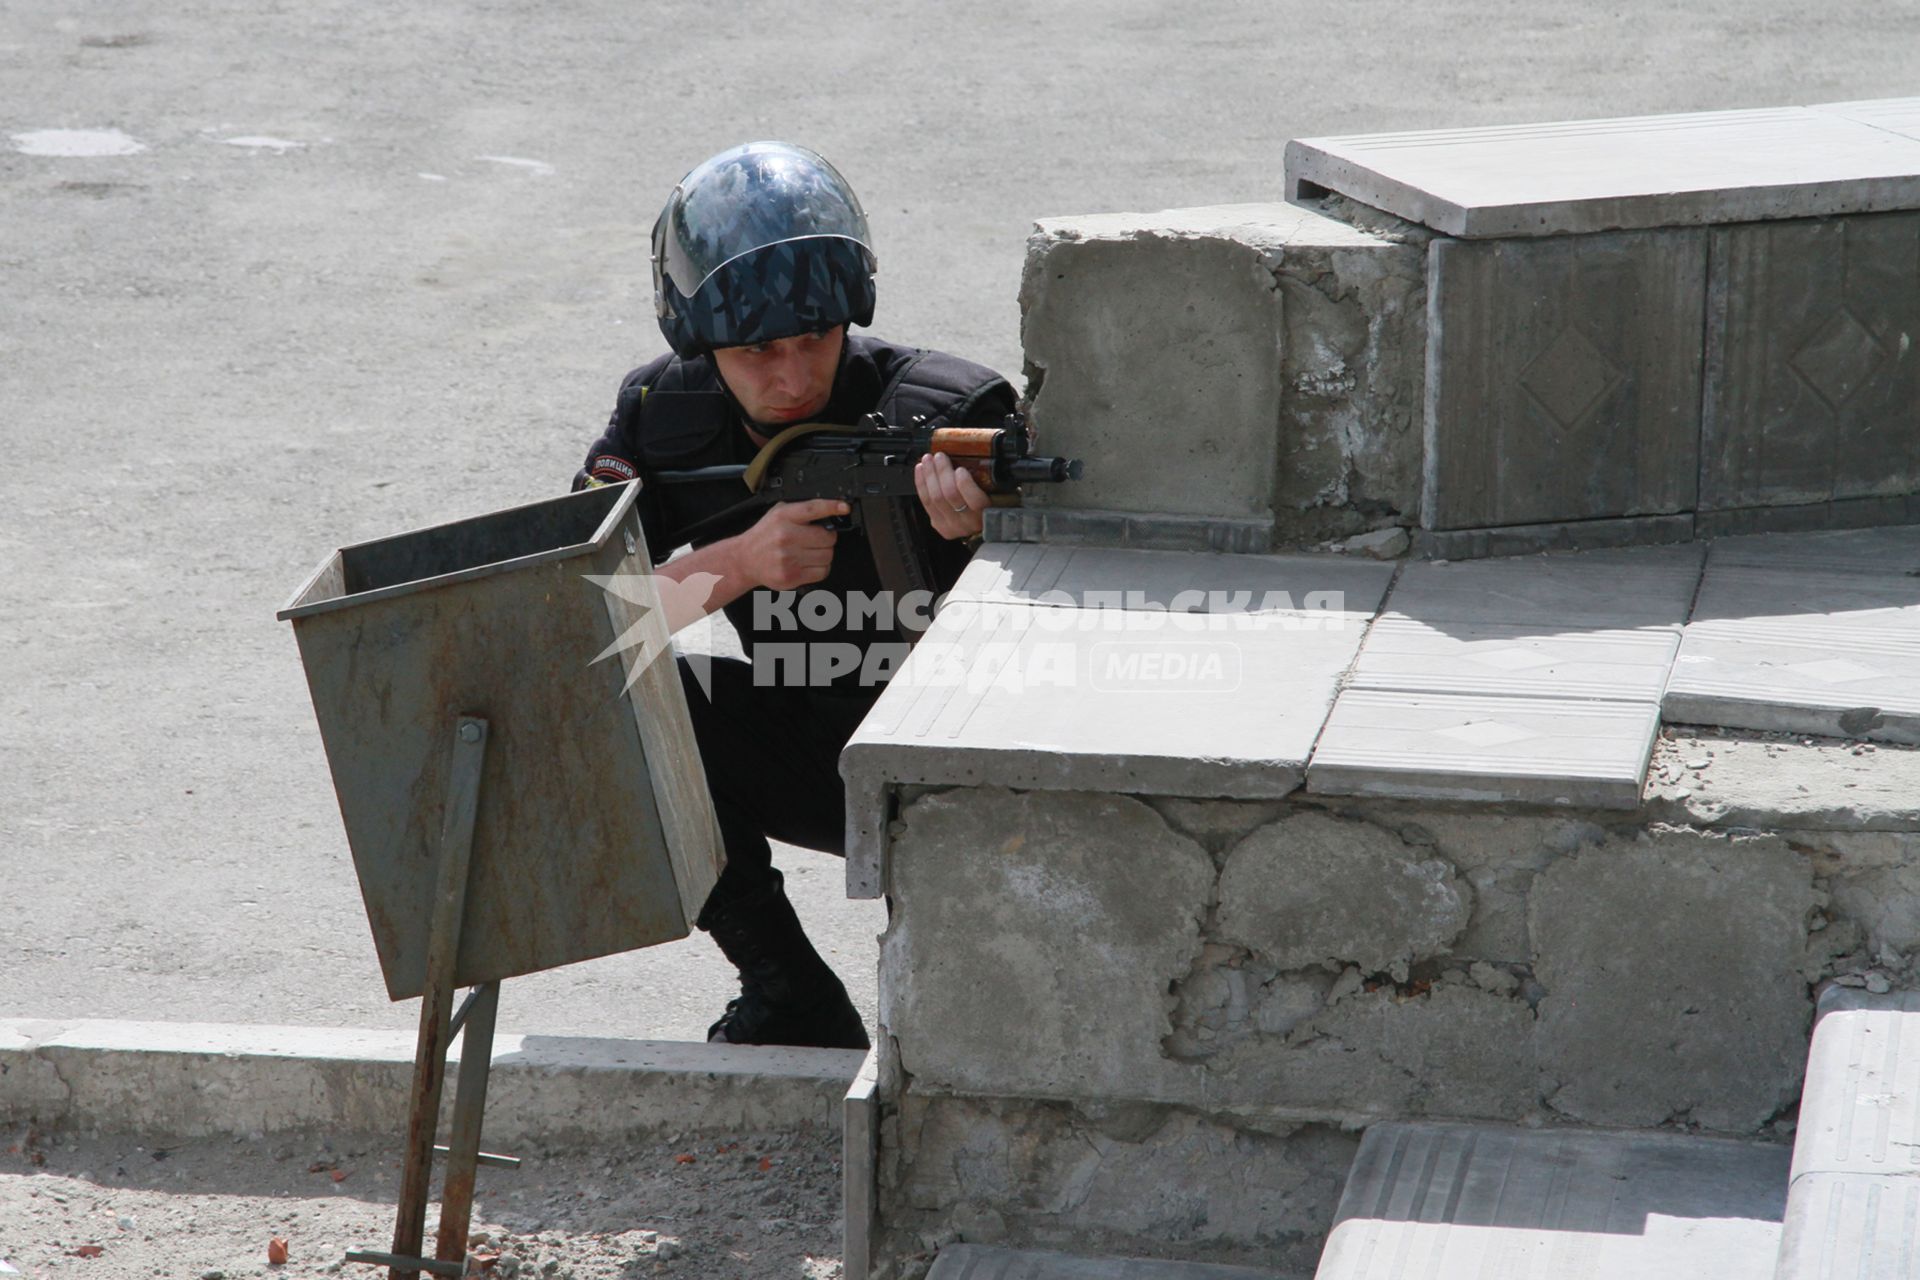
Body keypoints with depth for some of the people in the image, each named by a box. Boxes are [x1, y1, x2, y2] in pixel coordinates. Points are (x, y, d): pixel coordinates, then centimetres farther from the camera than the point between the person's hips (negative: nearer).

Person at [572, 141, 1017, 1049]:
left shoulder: (952, 418, -19)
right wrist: (740, 562, -32)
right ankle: (791, 1001, -8)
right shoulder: (664, 416, -8)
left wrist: (985, 543, -45)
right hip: (794, 764, 4)